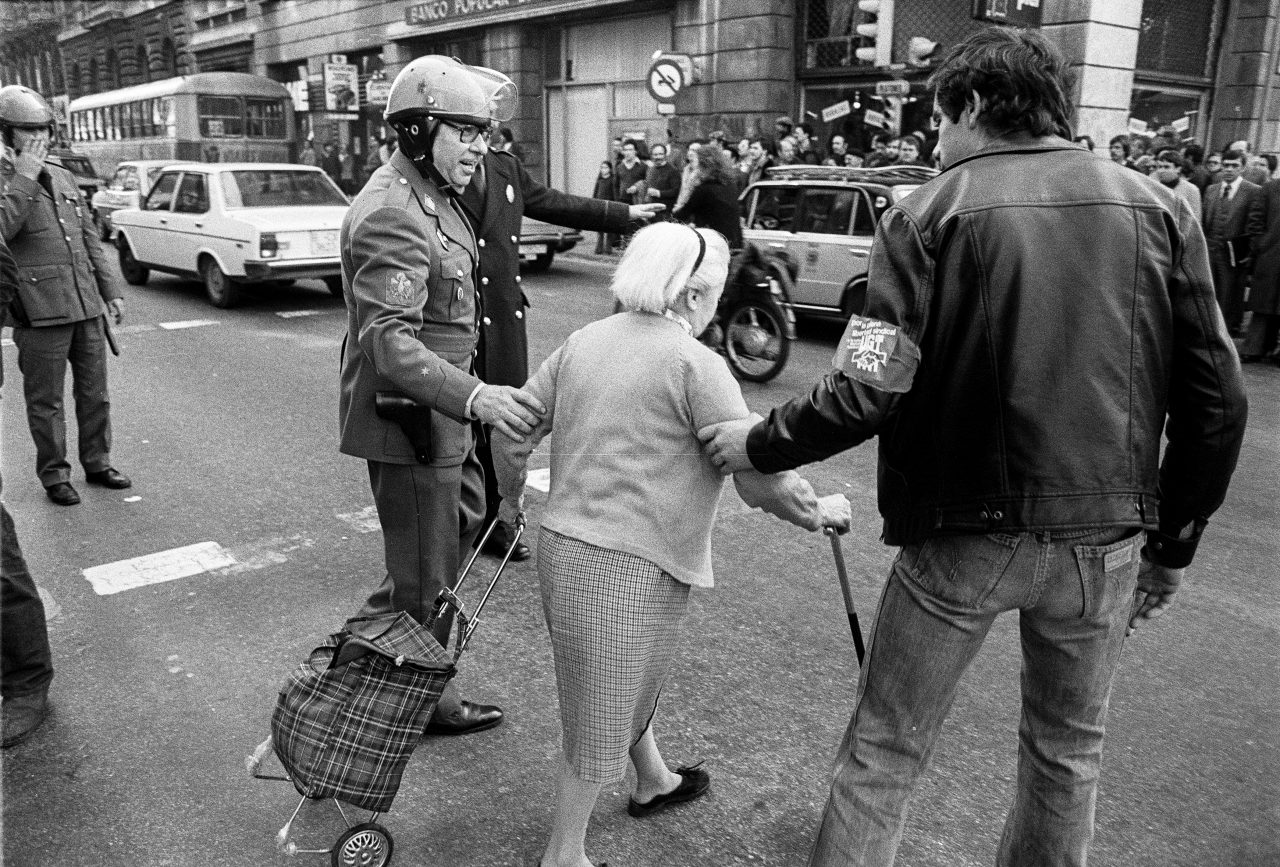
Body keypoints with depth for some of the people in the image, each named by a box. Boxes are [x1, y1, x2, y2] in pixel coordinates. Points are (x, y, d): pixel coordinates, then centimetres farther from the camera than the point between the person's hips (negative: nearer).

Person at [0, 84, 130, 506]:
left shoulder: (62, 176, 13)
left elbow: (90, 238, 16)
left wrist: (111, 290, 12)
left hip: (86, 305, 5)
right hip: (40, 312, -5)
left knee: (94, 391, 12)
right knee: (46, 400, 4)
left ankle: (97, 463, 25)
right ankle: (54, 476, 15)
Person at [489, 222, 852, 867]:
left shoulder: (583, 341, 5)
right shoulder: (695, 364, -14)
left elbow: (511, 431, 8)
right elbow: (760, 480, -15)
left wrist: (511, 496, 26)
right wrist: (819, 513, 2)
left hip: (562, 546, 8)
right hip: (627, 568, -8)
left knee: (632, 682, 29)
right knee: (601, 716, 10)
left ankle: (652, 782, 51)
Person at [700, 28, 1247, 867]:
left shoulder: (931, 213, -9)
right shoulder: (1160, 209, 2)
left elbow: (865, 394, -17)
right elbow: (1217, 402, 2)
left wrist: (758, 442, -1)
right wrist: (1171, 545, 12)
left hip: (966, 533, -3)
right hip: (1106, 539, 4)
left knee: (883, 756, 12)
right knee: (1070, 751, 24)